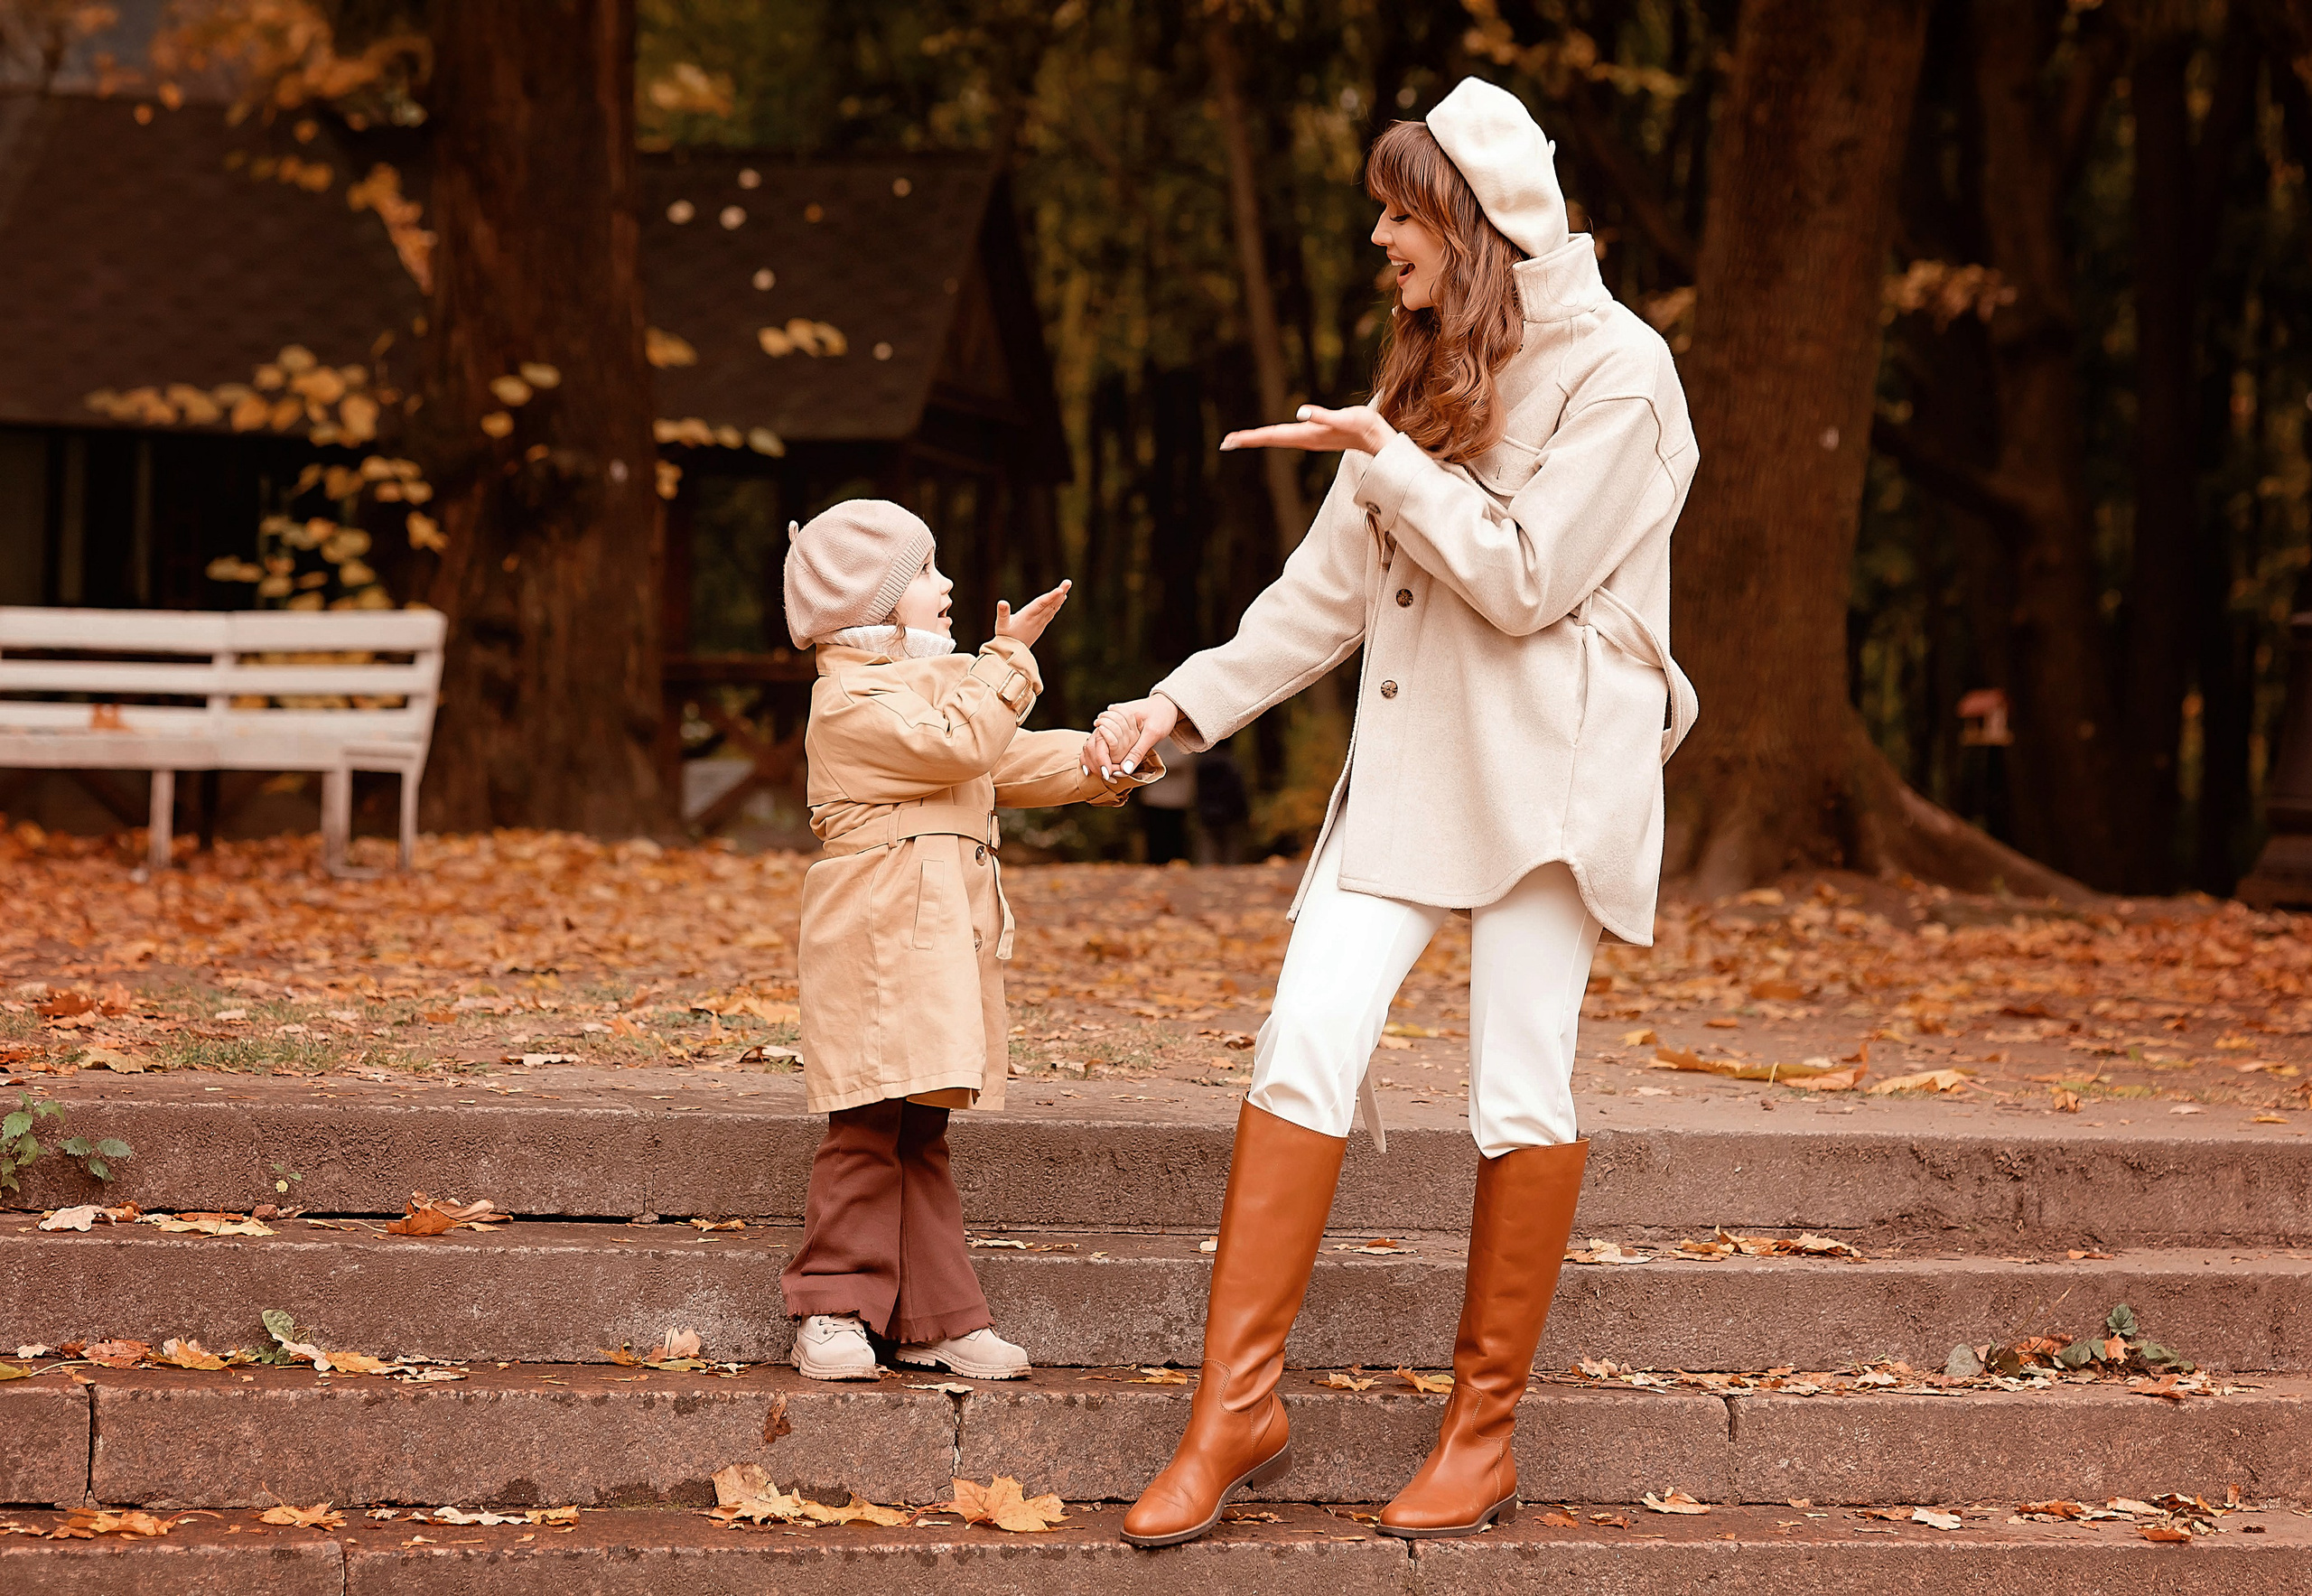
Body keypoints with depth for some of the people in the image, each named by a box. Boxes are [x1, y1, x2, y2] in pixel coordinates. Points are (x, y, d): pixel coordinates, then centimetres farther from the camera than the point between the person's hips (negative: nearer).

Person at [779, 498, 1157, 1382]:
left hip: (942, 940, 9)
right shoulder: (850, 702, -9)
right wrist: (1008, 659, -13)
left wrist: (1107, 760, 9)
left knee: (921, 1135, 10)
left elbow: (1013, 763, 22)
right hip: (877, 944, -9)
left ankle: (936, 1317, 11)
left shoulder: (929, 683, 23)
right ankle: (832, 1314, -4)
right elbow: (957, 745, -20)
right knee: (866, 1130, -9)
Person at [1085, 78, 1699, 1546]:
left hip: (1549, 763, -6)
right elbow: (1332, 590, 17)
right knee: (1304, 1048, -6)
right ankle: (1239, 1412, -3)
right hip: (1410, 759, 6)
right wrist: (1184, 706, 11)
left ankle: (1484, 1435, 8)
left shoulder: (1615, 369, -6)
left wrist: (1386, 460, -12)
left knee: (1523, 1087, -3)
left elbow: (1526, 579, -14)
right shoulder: (1432, 371, 17)